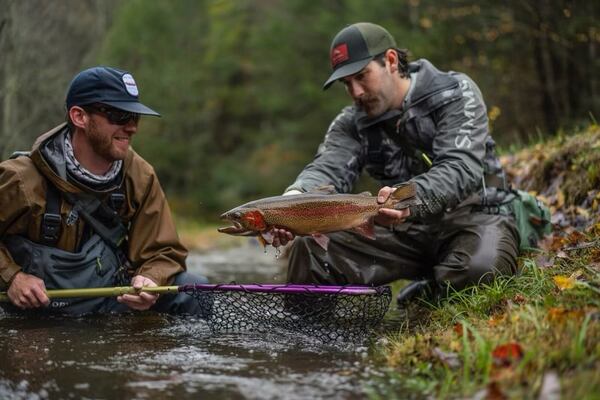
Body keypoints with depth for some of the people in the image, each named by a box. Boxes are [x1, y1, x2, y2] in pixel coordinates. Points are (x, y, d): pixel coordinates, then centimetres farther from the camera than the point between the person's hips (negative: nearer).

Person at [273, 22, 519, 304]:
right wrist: (295, 198, -41)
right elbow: (328, 169, -16)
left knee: (481, 267, -39)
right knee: (308, 249, -18)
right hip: (404, 229, 3)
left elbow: (461, 169, -23)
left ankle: (428, 292, -5)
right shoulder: (351, 124, 5)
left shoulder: (455, 94, -7)